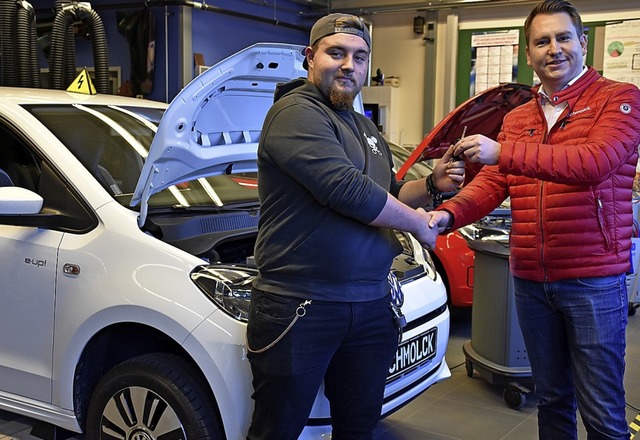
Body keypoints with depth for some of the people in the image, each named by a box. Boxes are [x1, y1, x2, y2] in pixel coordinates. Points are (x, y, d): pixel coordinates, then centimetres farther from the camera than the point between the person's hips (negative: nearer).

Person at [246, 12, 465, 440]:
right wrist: (417, 222, -9)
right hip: (300, 307, -8)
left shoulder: (366, 128, 18)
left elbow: (387, 197, 26)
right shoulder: (296, 113, -12)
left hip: (372, 305, 8)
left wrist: (431, 186, 7)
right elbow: (347, 190, -23)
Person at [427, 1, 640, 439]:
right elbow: (490, 183, 3)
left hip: (593, 282, -5)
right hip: (531, 281, 5)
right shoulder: (516, 119, 13)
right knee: (552, 398, 19)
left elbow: (596, 162, -23)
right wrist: (449, 214, -17)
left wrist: (504, 153, -30)